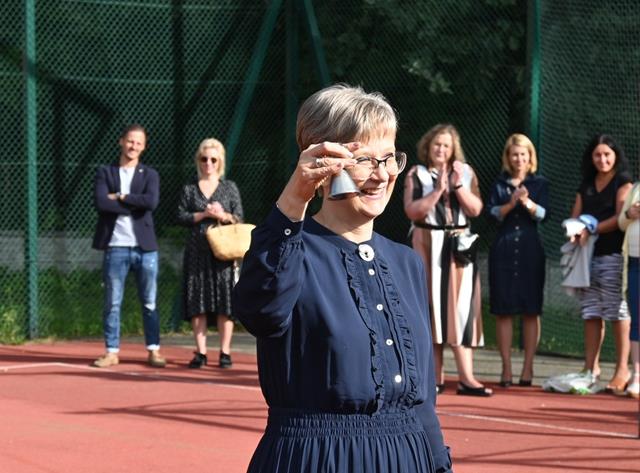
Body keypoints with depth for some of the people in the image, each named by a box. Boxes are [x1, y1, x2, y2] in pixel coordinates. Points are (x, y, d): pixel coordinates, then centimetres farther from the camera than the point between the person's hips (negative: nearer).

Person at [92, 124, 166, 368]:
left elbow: (152, 202, -11)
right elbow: (101, 202, -10)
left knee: (149, 303, 4)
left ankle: (154, 350, 10)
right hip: (115, 246, 0)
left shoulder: (149, 175, 8)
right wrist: (134, 205, -9)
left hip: (145, 247, 0)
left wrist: (120, 197, -8)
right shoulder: (105, 173, 7)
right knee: (112, 303, 2)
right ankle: (112, 352, 7)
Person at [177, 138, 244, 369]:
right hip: (197, 252, 1)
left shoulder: (230, 188, 8)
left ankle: (225, 351, -1)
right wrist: (204, 214, -8)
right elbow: (181, 216, 4)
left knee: (224, 300, -5)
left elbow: (240, 218, 5)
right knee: (197, 301, -1)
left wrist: (224, 216, -13)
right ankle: (200, 352, 4)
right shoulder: (190, 189, 10)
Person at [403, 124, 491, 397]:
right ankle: (435, 376, 2)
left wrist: (459, 185, -11)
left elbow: (475, 209, 1)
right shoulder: (417, 175, 4)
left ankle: (466, 377, -12)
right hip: (428, 244, -2)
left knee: (461, 306, -6)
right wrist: (438, 190, -16)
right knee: (432, 306, -3)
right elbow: (412, 211, -8)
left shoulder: (465, 173, 11)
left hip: (458, 246, 2)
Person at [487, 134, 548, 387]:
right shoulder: (499, 184, 10)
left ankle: (528, 368, 2)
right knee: (503, 311, -2)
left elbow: (542, 214, -8)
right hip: (503, 250, 1)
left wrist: (526, 201, -27)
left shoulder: (539, 183, 7)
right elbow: (493, 213, -3)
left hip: (530, 250, -1)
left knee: (531, 311, -1)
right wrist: (511, 203, -21)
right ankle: (506, 369, 1)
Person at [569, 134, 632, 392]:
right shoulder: (586, 186, 20)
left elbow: (621, 218, -10)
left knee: (617, 312, -9)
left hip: (613, 255, -6)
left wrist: (591, 230, -16)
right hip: (588, 255, 6)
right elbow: (575, 217, 16)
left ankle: (622, 369, -9)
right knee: (591, 313, 7)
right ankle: (591, 368, 11)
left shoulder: (623, 183, 0)